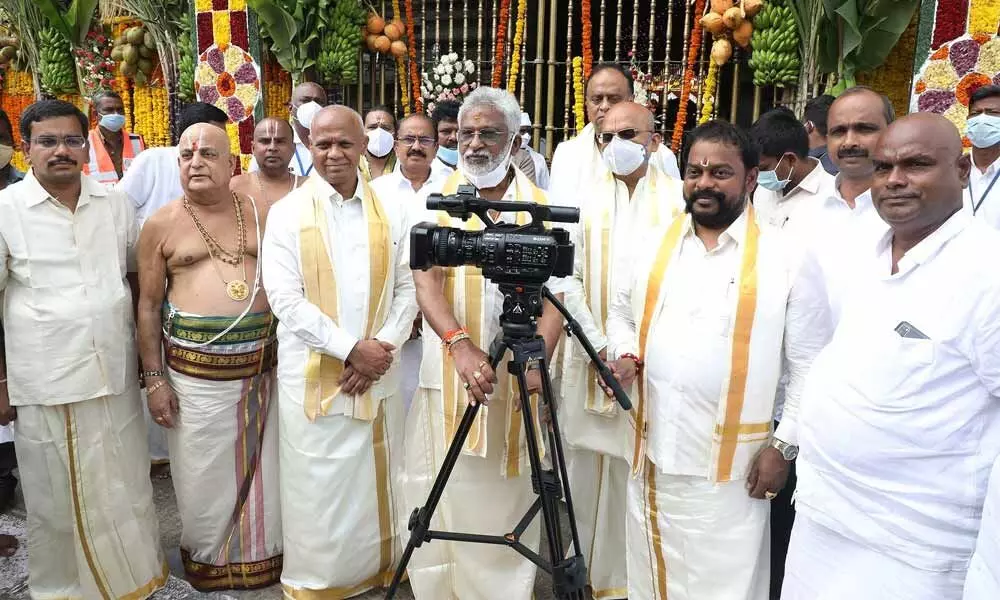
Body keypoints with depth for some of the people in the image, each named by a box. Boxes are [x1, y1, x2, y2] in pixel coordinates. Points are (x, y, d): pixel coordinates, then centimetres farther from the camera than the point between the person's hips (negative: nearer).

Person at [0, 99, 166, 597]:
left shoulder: (115, 204, 3)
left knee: (126, 489, 15)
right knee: (57, 499, 12)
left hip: (116, 377, 3)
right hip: (44, 385, -3)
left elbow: (138, 275, 13)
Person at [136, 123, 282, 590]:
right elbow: (148, 306, 2)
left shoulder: (261, 215, 5)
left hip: (262, 366, 2)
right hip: (193, 372, -1)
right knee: (204, 474, 9)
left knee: (262, 468, 12)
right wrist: (154, 379, -3)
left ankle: (262, 553, 33)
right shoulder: (161, 225, 0)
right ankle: (207, 557, 31)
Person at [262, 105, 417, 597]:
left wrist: (382, 347, -10)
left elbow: (407, 287, 5)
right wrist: (350, 348, -17)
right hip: (314, 375, -2)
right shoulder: (287, 213, -2)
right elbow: (285, 299, -10)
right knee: (319, 491, 7)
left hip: (379, 373, 3)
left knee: (376, 484, 14)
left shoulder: (390, 213, 6)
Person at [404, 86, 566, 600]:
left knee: (506, 500, 7)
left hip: (514, 378, 0)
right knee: (445, 497, 6)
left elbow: (553, 295, -2)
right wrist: (460, 344, -26)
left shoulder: (538, 205, 3)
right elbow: (426, 280, -8)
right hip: (446, 377, 0)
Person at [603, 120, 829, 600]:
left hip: (732, 465, -3)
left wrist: (784, 445, -7)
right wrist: (624, 353, -3)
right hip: (652, 453, 4)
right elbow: (621, 312, 17)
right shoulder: (655, 244, 5)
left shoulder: (786, 257, -6)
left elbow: (809, 367, -4)